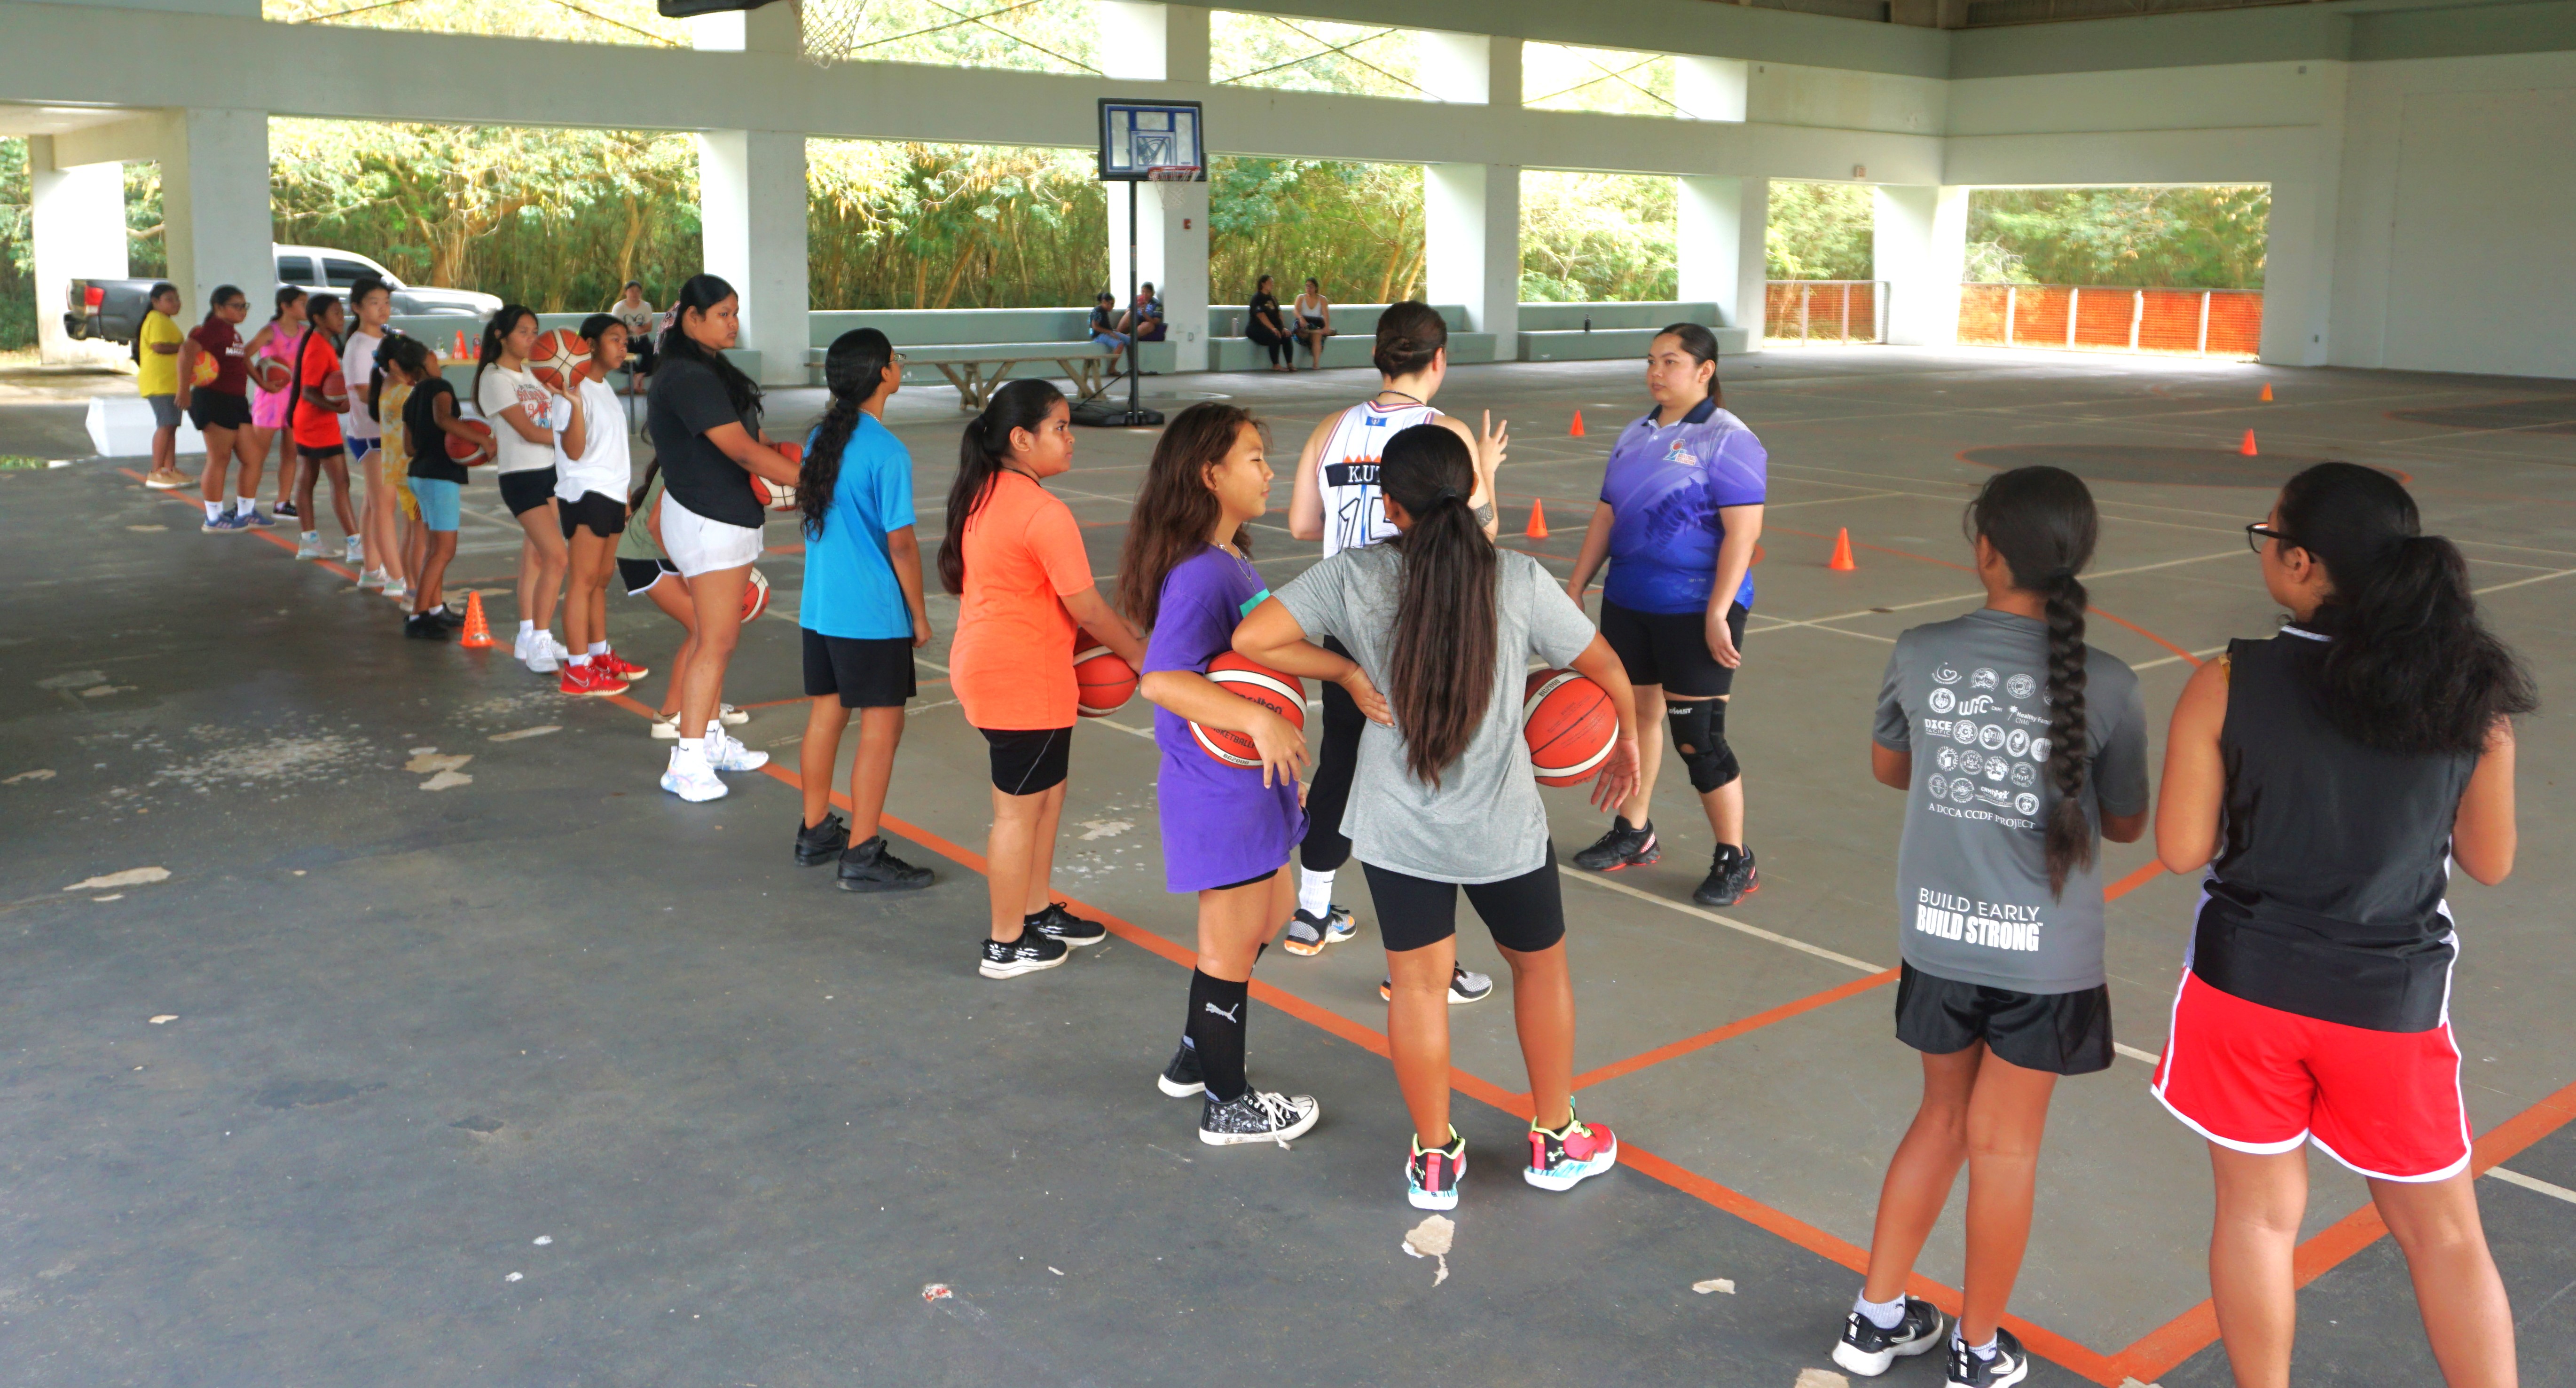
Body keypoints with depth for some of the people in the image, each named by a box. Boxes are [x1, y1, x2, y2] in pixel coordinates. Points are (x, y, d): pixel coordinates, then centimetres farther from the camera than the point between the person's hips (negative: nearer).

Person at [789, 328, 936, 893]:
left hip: (819, 609, 8)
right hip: (874, 614, -8)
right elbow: (900, 542, -16)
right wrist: (919, 614, -5)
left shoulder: (819, 438, 6)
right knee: (882, 726, 0)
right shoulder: (887, 452, -17)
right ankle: (861, 855, 2)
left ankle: (816, 831, 30)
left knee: (825, 715, 17)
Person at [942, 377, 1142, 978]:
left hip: (984, 666, 9)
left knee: (1045, 793, 21)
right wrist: (1138, 654, 0)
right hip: (1024, 681, -9)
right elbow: (1086, 607, -17)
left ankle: (1038, 911, 34)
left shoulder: (983, 496, 8)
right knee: (1020, 810, 3)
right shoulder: (1043, 513, -21)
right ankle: (1006, 946, 15)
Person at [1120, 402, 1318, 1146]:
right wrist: (1259, 720, -40)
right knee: (1233, 944, 6)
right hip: (1220, 788, -10)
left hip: (1249, 780, 10)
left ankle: (1195, 1058, 39)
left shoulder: (1231, 561, 6)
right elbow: (1162, 679, -34)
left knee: (1273, 909, 25)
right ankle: (1227, 1106, 24)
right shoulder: (1201, 575, -24)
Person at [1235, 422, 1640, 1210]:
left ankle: (1435, 1161, 27)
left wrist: (1346, 673, -4)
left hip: (1397, 831, 1)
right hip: (1503, 833, 0)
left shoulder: (1354, 577, -12)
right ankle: (1556, 1142, 36)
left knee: (1418, 983, 14)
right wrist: (1626, 739, 18)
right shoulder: (1519, 581, -13)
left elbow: (1253, 639, -14)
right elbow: (1606, 671, -1)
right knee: (1540, 966, 21)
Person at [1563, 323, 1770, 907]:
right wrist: (1575, 589, 12)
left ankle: (1735, 861, 10)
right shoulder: (1635, 436, 12)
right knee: (1638, 712, 16)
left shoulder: (1727, 440, -11)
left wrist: (1718, 613, -22)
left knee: (1697, 737, -5)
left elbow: (1742, 531, -17)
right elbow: (1606, 516, 15)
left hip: (1695, 611, -7)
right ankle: (1634, 833, 32)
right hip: (1628, 603, 7)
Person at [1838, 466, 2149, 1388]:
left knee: (1944, 1117, 22)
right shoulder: (2105, 686, -13)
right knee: (2005, 1144, 13)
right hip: (2044, 952, -2)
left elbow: (1888, 768, 8)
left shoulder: (1920, 655, -9)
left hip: (1937, 934, 2)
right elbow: (2125, 824, 0)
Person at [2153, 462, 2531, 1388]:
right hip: (2393, 1000, 1)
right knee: (2444, 1235, 18)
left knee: (2259, 1213, 16)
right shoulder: (2471, 694, -9)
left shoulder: (2228, 685, -15)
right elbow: (2490, 862, 1)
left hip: (2248, 986, -1)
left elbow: (2182, 850, -11)